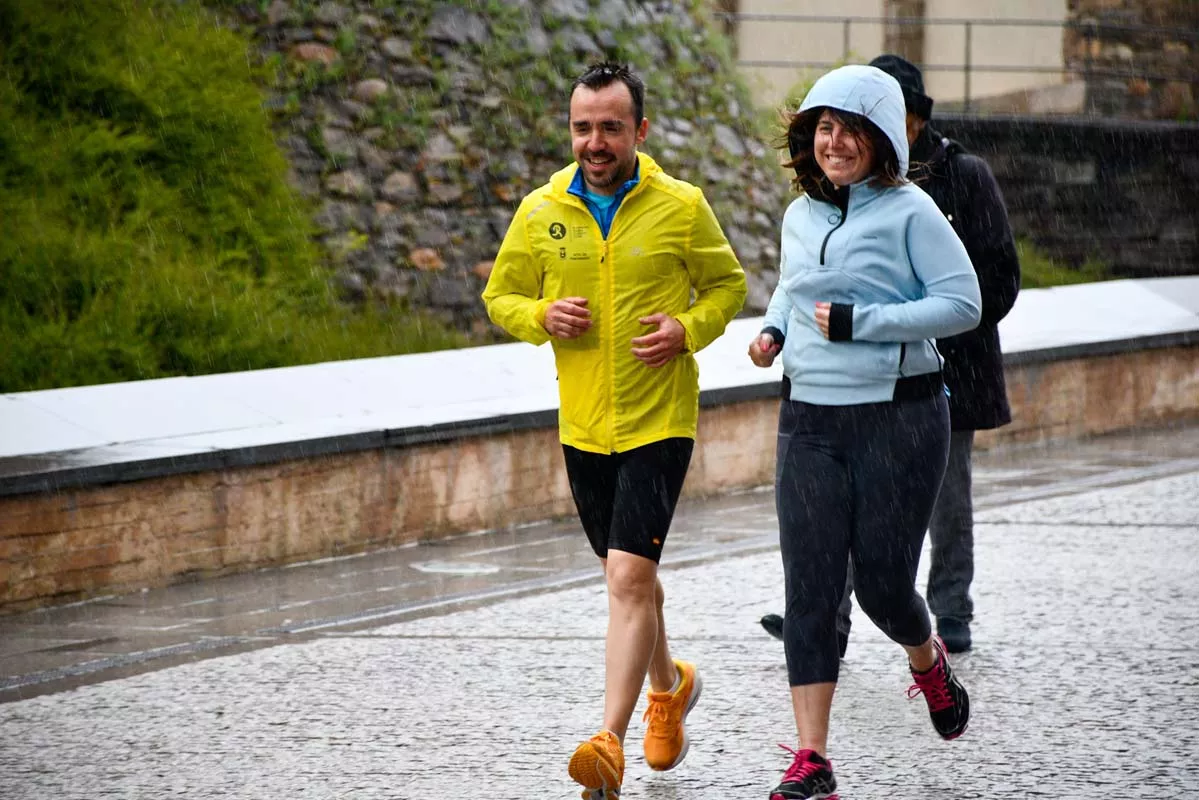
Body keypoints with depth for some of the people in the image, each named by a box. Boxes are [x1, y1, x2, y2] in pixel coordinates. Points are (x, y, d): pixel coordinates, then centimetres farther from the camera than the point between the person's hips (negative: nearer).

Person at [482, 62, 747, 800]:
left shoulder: (681, 207, -7)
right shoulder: (541, 212, 0)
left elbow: (728, 286, 6)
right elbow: (501, 295, 11)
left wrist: (688, 330, -13)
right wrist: (542, 316, -10)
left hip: (659, 423, -4)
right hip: (584, 426, 4)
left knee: (629, 578, -16)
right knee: (631, 576, 20)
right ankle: (669, 686, 46)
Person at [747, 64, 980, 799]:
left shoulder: (909, 211, -9)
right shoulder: (800, 216, 9)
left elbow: (963, 302, -13)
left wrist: (860, 323, -18)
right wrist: (772, 330, 5)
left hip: (898, 417, -5)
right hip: (810, 420, 5)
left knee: (883, 582, 2)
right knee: (810, 588, -3)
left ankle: (928, 661, 39)